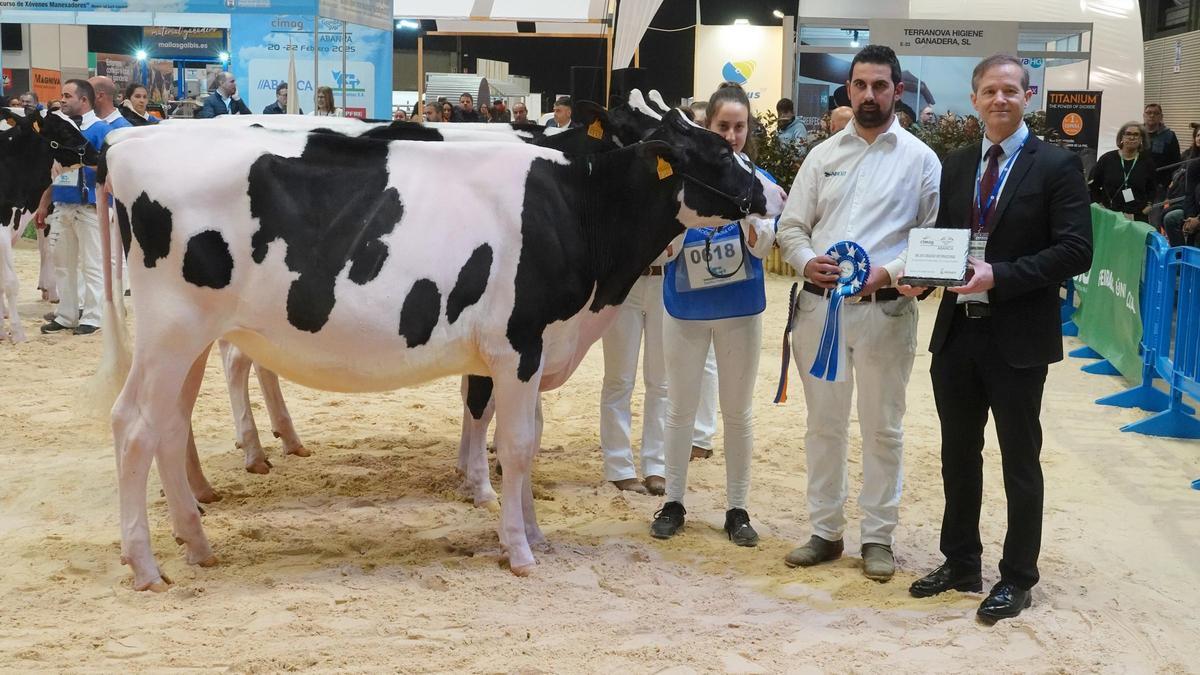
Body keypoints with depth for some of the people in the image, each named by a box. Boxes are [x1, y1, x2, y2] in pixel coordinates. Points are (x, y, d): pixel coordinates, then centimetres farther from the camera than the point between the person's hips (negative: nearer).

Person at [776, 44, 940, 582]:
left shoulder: (920, 159, 1)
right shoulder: (822, 155, 9)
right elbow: (790, 226, 9)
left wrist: (888, 273, -17)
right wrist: (806, 260, -11)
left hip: (884, 309, -3)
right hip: (819, 305, 3)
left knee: (882, 429, 6)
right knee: (824, 425, 11)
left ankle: (878, 537, 18)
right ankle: (825, 532, 23)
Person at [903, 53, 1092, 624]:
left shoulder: (1057, 165, -7)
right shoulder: (955, 165, 9)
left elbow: (1075, 251, -14)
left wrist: (1000, 275, -23)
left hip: (1017, 339, -5)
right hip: (956, 333, 5)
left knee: (1019, 463, 7)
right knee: (958, 456, 15)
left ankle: (1017, 578, 20)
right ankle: (960, 563, 31)